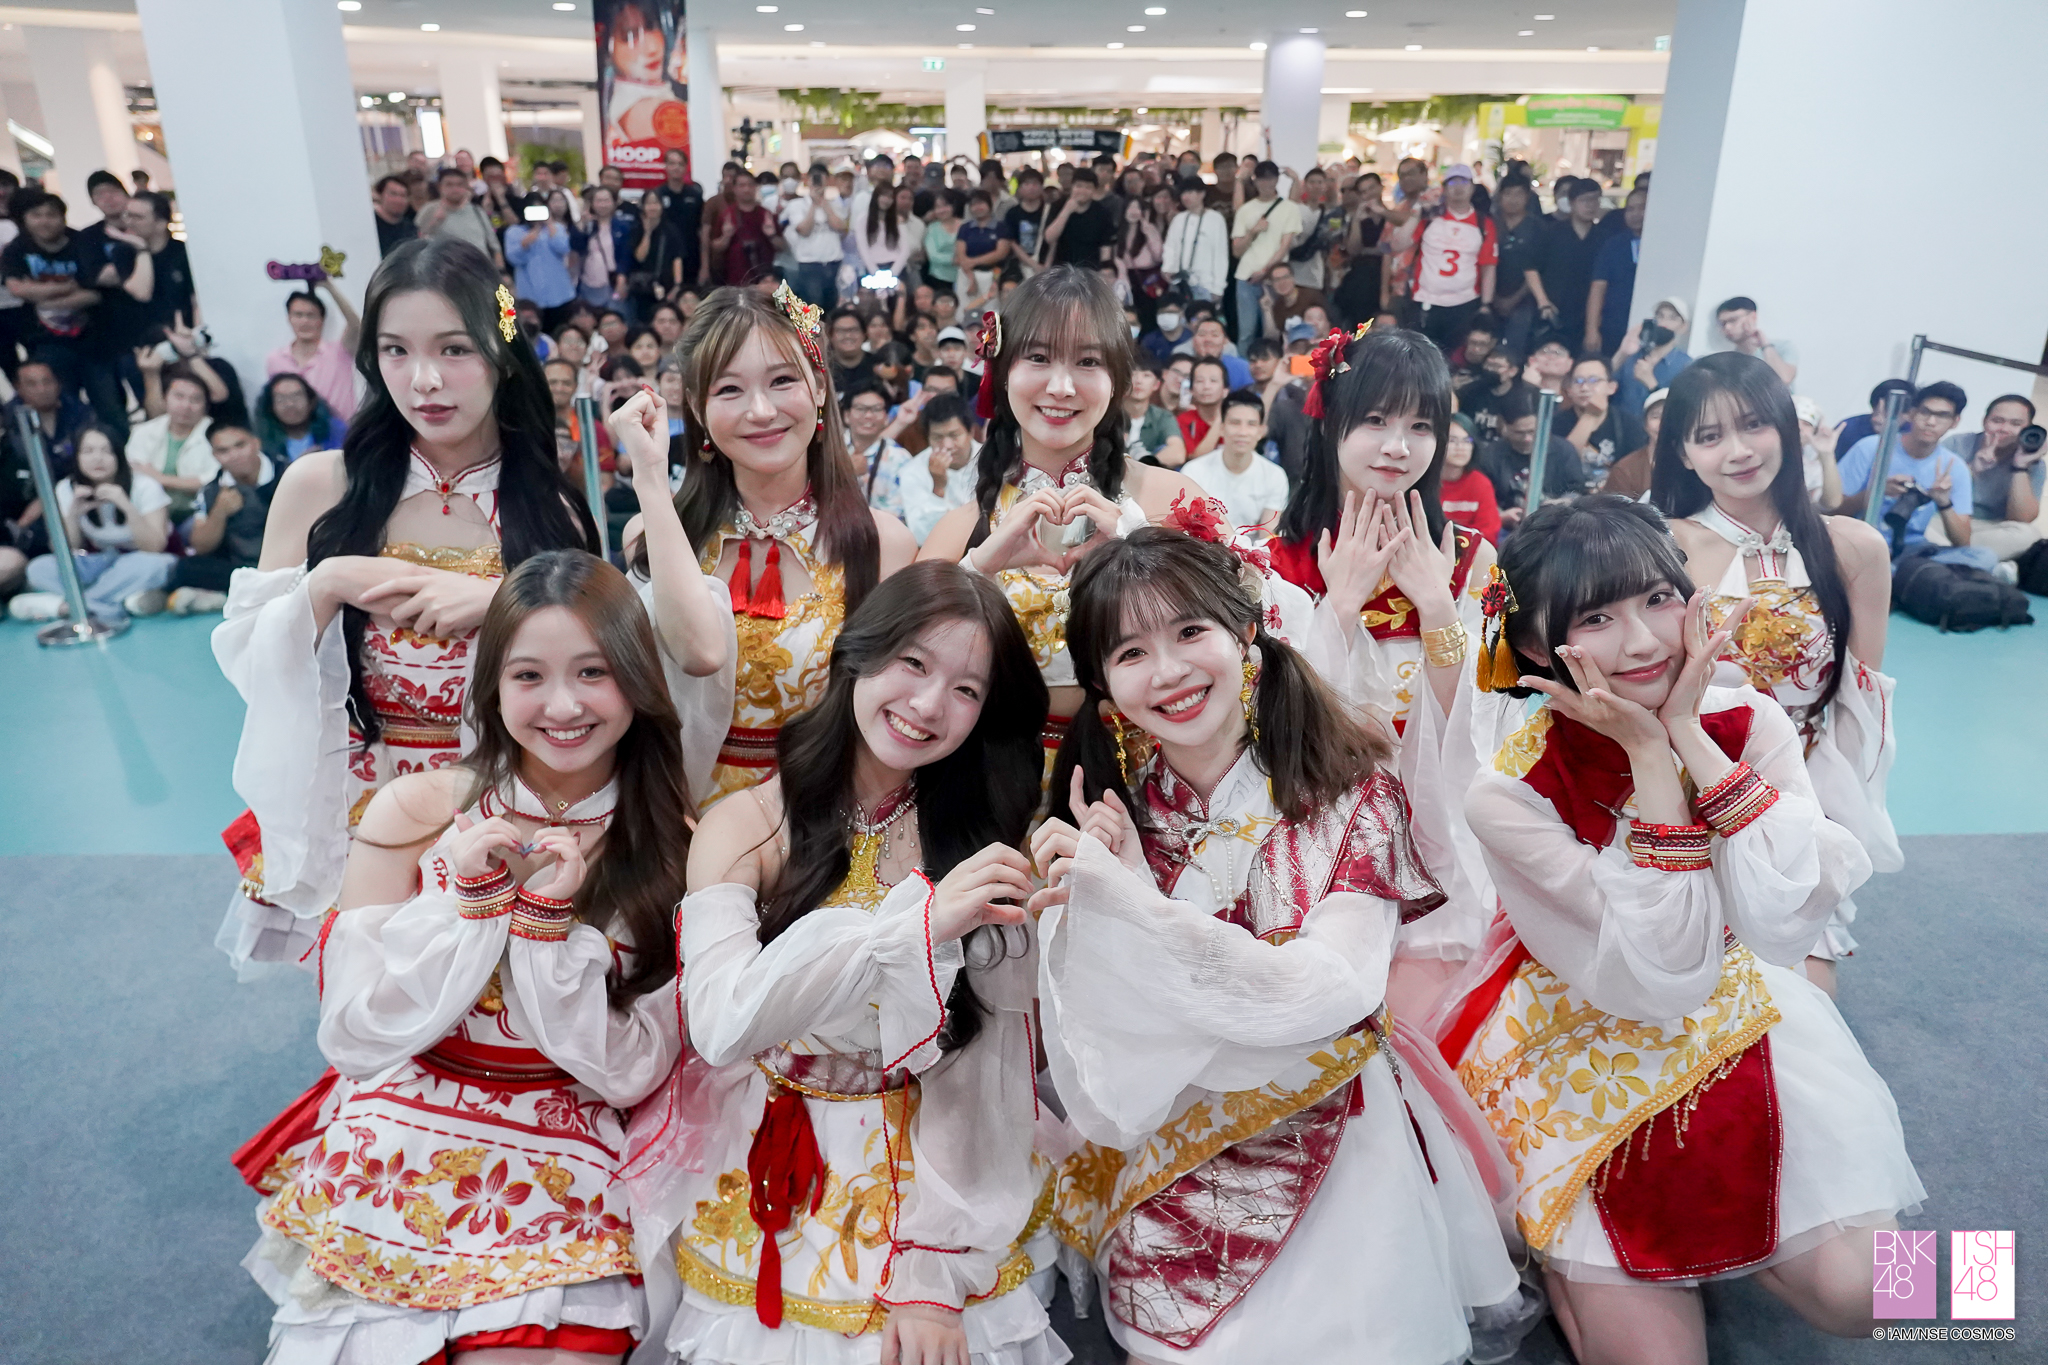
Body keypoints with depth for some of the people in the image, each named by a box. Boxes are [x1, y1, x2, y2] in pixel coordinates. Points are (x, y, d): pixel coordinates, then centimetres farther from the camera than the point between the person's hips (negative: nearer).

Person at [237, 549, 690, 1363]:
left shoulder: (674, 846, -7)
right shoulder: (414, 812, -6)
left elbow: (629, 1077, -7)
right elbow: (354, 1041, -5)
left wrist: (546, 918, -19)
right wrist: (465, 898, -17)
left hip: (559, 1176, -1)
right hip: (394, 1159, 1)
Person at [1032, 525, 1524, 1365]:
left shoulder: (1354, 795, -6)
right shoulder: (1105, 819, -2)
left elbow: (1335, 993, -20)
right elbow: (1104, 1084, -4)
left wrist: (1133, 903, -27)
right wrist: (1092, 912, -22)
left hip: (1337, 1166, -1)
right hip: (1169, 1176, 1)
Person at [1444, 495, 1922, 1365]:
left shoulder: (1749, 722, -11)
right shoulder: (1511, 795, -23)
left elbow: (1785, 925, -24)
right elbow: (1660, 981, -26)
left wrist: (1691, 736, -27)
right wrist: (1650, 756, -30)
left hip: (1739, 1016, 4)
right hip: (1582, 1050, -3)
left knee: (1852, 1294, -10)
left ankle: (1705, 1221, 19)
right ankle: (1555, 1243, 22)